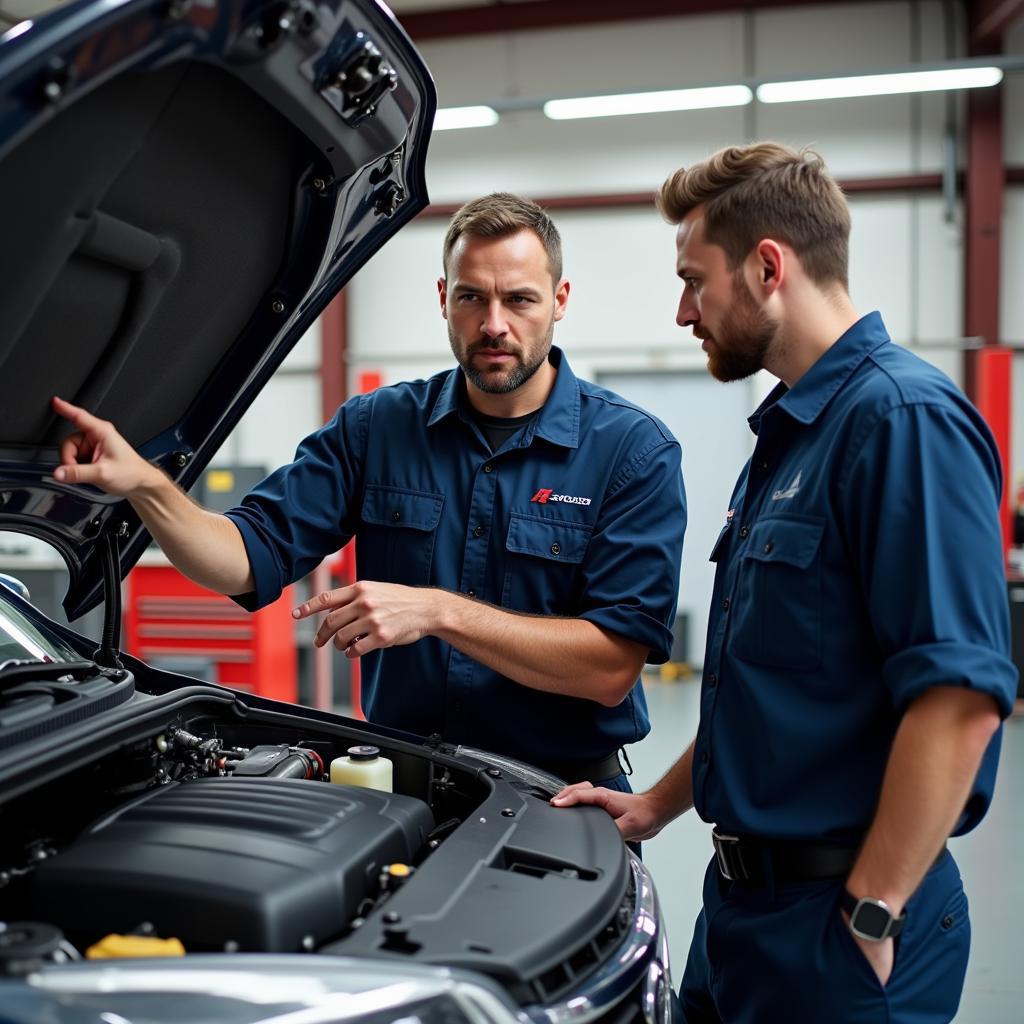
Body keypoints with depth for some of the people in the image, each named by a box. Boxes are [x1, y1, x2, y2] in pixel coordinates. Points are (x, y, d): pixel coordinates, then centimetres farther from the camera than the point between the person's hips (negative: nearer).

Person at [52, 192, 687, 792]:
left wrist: (436, 610, -20)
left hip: (563, 796, -2)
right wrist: (145, 485, -20)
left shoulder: (634, 450, -6)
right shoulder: (375, 426, 6)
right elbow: (249, 559, -2)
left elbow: (611, 669, -13)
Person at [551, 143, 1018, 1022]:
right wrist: (660, 805, 15)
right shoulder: (787, 433, 13)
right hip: (744, 899, 9)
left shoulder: (902, 419, -18)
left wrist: (870, 918, -22)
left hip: (835, 918, -9)